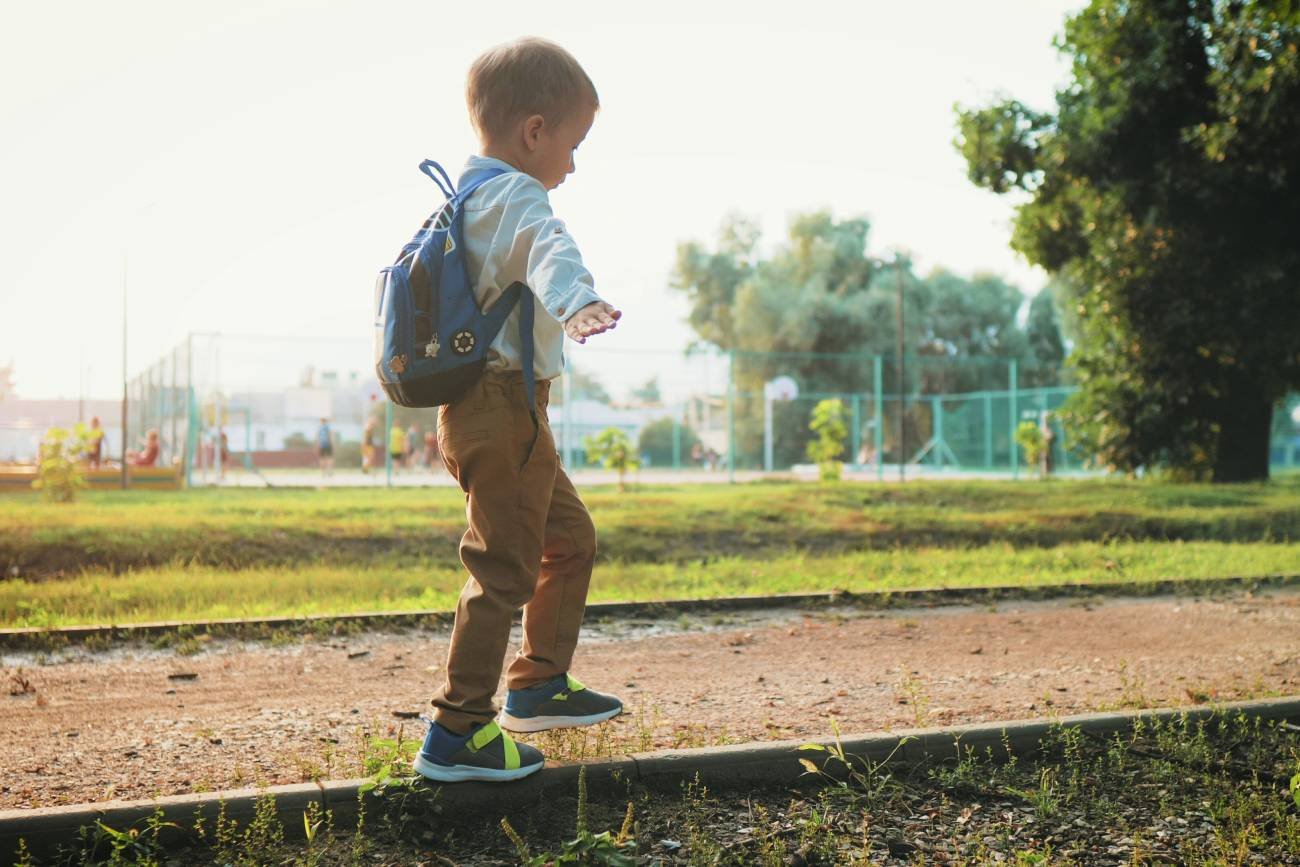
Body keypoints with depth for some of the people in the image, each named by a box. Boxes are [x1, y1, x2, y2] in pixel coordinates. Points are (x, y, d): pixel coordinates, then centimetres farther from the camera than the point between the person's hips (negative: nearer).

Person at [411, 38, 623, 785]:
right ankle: (458, 732, -5)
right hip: (500, 409, -11)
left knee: (572, 537, 21)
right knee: (505, 569, -8)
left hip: (511, 410, 11)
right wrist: (577, 301, -58)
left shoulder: (466, 199, 17)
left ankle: (539, 684, 32)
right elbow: (549, 250, -39)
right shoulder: (517, 198, -16)